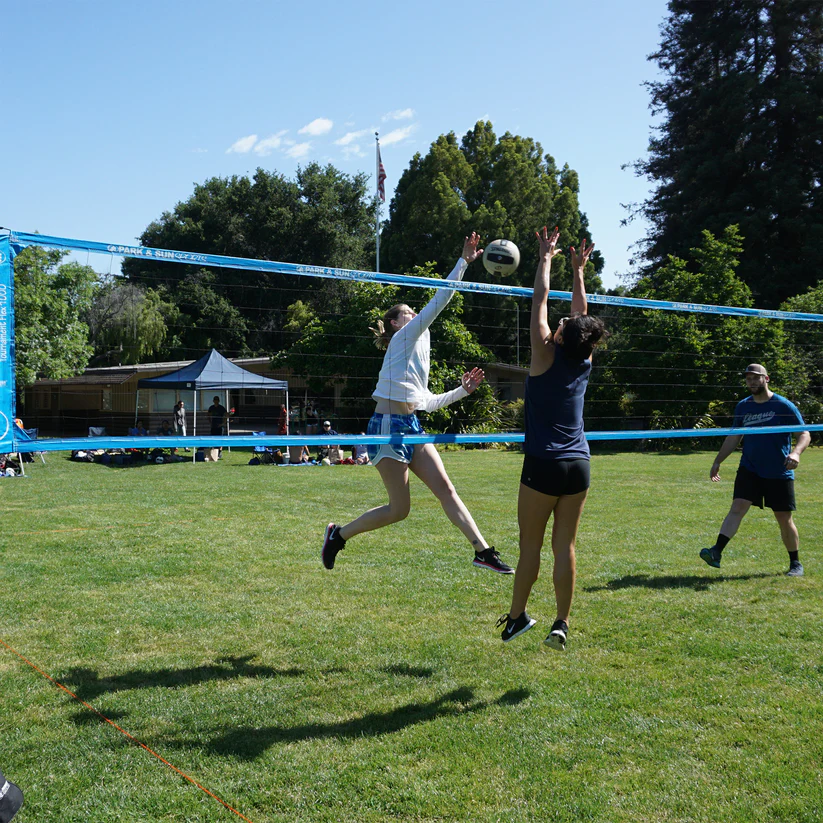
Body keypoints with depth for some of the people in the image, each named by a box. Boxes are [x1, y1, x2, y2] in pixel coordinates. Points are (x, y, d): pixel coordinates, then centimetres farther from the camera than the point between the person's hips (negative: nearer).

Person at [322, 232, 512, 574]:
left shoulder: (417, 348, 24)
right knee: (399, 509, -5)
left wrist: (463, 389, 22)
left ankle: (482, 551, -1)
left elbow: (427, 402, 24)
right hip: (388, 427, -9)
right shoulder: (405, 338, -1)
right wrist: (464, 261, -10)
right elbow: (438, 302, -10)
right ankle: (338, 534, 13)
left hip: (411, 428, 9)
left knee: (446, 490, 0)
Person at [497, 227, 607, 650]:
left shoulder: (547, 356, -8)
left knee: (531, 543, 4)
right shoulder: (585, 362, 4)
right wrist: (578, 269, 29)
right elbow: (582, 313, 19)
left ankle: (517, 616, 13)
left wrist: (547, 257, 11)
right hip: (578, 465, 4)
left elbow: (541, 300, 0)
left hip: (544, 465, -4)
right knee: (565, 545, 5)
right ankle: (561, 623, 6)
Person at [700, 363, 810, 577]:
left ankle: (795, 564, 22)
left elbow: (804, 434, -5)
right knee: (737, 508, -15)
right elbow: (734, 437, 17)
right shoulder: (742, 407, 7)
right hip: (749, 470, 3)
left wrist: (796, 452, -26)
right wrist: (717, 462, 14)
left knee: (784, 519, 5)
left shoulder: (784, 406, -5)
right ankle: (716, 552, -26)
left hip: (779, 473, -3)